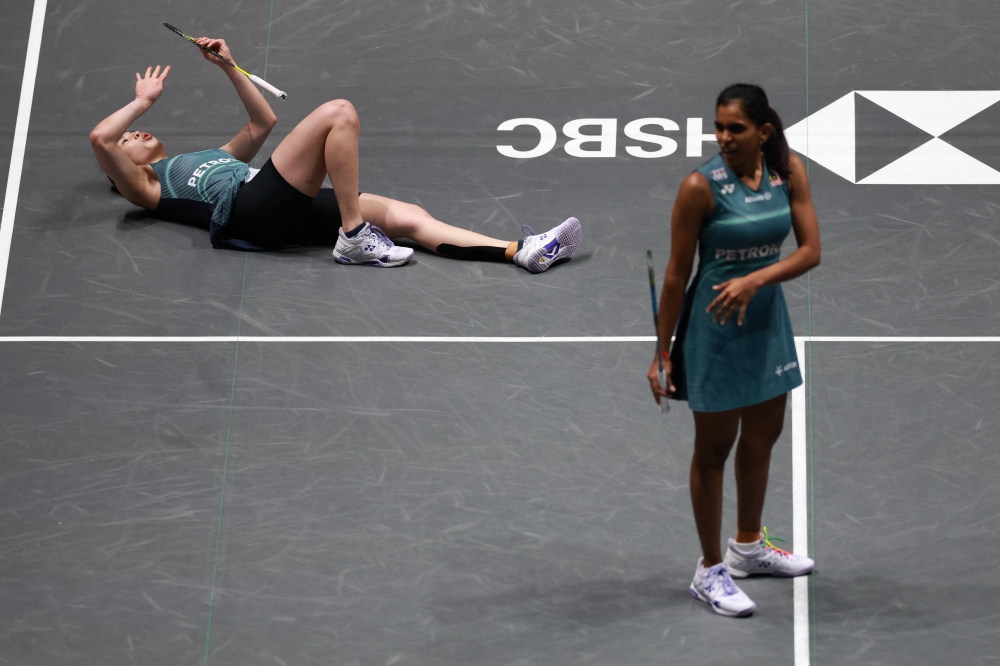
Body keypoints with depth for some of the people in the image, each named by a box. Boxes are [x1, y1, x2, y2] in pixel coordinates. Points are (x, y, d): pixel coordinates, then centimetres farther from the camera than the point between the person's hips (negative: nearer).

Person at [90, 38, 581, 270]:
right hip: (251, 212, -8)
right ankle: (354, 239, -25)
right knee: (339, 113, -21)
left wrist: (228, 67, 35)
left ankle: (523, 251, -23)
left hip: (292, 210, 8)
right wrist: (143, 101, 14)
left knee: (409, 218, -11)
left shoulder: (212, 157, 40)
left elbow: (262, 123, 43)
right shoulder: (149, 187, 17)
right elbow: (99, 138, -1)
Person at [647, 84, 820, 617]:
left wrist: (756, 279, -27)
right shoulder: (701, 186, -20)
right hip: (714, 325, -6)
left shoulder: (789, 170, -7)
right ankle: (710, 570, 20)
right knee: (714, 447, 6)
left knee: (763, 435, 20)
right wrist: (662, 353, -11)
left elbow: (810, 251, -9)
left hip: (768, 317, 6)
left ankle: (748, 547, 40)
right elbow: (676, 274, -14)